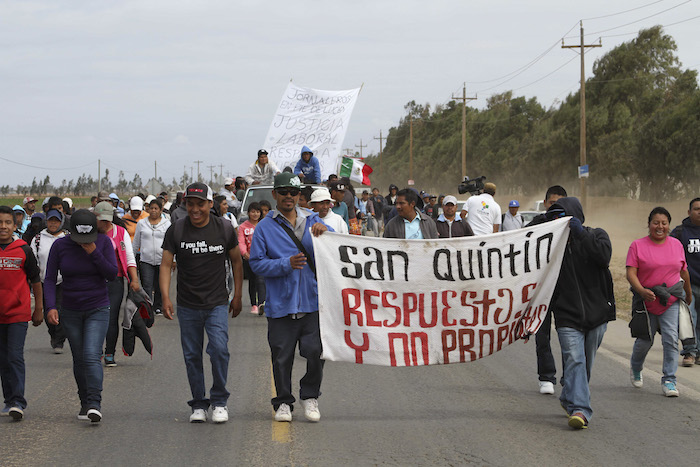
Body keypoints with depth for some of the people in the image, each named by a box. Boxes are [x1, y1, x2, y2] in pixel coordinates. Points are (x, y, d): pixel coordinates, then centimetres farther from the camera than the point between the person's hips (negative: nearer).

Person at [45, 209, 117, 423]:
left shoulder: (104, 242, -7)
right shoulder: (60, 245, -6)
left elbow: (112, 274, -9)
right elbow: (50, 279, -4)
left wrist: (94, 253, -21)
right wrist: (51, 306, -18)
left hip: (98, 310, -2)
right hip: (70, 311, 2)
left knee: (91, 355, -16)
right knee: (79, 359, 7)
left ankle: (95, 403, -20)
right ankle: (84, 402, 18)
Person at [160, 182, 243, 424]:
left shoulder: (224, 228, -1)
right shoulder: (176, 230, -3)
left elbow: (236, 261, 10)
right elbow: (166, 264, -3)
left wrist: (237, 297, 8)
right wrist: (165, 298, -15)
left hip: (217, 304, -1)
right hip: (187, 306, 1)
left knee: (219, 349, -15)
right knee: (192, 356, 5)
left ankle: (219, 401, 0)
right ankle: (198, 404, 18)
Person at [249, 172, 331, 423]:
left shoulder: (312, 221, 11)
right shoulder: (265, 227, 5)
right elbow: (257, 262, -1)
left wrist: (324, 232, -17)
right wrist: (286, 264, -15)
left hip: (313, 301, 1)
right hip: (280, 304, -1)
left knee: (315, 352, -4)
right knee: (282, 357, 3)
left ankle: (310, 396, 16)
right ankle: (283, 402, 18)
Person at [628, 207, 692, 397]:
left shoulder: (676, 244, 7)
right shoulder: (638, 246, -3)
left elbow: (683, 271, 20)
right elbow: (631, 273, -10)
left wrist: (689, 294, 30)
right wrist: (641, 291, -27)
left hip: (672, 300, 2)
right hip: (646, 300, -1)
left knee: (671, 339, -12)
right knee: (645, 340, 9)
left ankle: (669, 380, -5)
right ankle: (635, 367, 40)